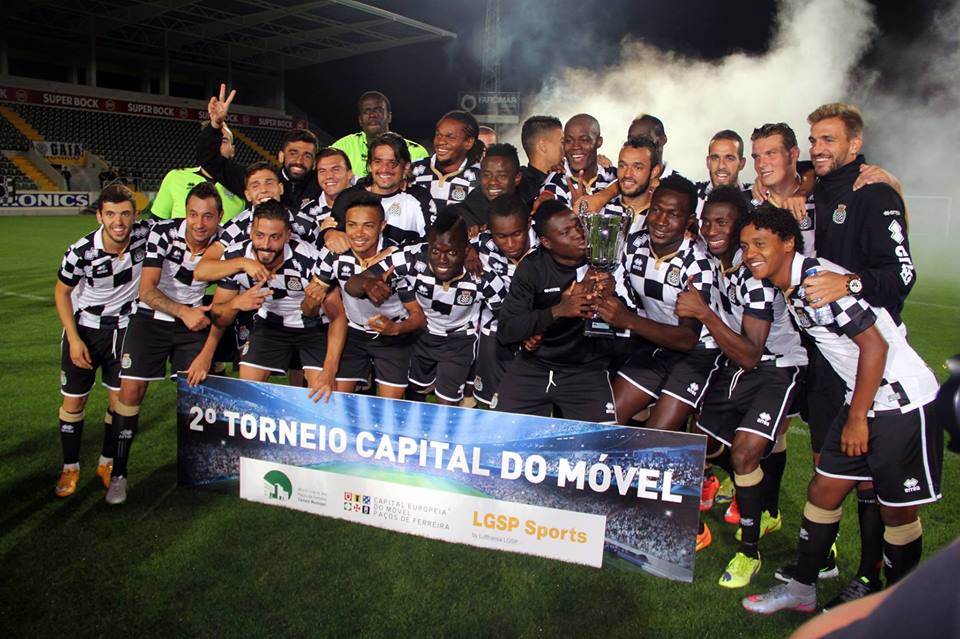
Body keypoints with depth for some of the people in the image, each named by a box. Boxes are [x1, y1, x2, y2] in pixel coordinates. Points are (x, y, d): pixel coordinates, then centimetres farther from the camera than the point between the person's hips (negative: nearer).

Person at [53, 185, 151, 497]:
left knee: (120, 398, 6)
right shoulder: (81, 252, -23)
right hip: (84, 328, -1)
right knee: (73, 402, 4)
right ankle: (70, 468, 24)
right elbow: (62, 292, -7)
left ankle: (107, 463, 26)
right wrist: (74, 339, -11)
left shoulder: (146, 234, -22)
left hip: (124, 329, 2)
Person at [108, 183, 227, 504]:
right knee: (130, 390, -6)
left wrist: (207, 353, -14)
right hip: (151, 317, -1)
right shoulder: (162, 233, -18)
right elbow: (147, 290, -21)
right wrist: (183, 312, -37)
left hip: (195, 319, 2)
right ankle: (118, 473, 8)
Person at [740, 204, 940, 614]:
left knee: (897, 510, 4)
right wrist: (853, 413, 15)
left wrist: (856, 418, -16)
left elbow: (875, 345, -23)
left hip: (903, 402, -9)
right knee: (823, 492, 10)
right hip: (864, 400, 9)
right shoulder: (791, 289, 6)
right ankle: (802, 589, 23)